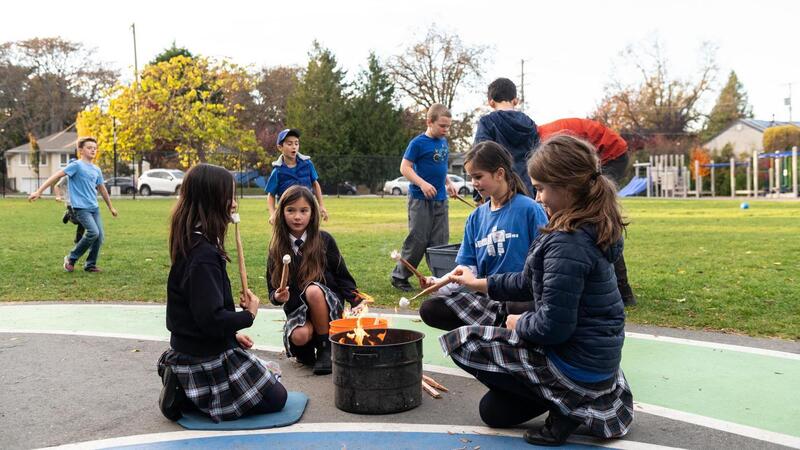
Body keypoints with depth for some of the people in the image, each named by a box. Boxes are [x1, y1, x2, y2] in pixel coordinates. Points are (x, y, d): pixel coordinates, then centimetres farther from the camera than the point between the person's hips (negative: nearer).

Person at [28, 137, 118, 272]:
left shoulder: (97, 170, 12)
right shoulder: (76, 165, -8)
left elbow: (102, 189, 23)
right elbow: (57, 176, -14)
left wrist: (111, 207, 29)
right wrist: (39, 191, -20)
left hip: (94, 208, 7)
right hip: (81, 208, -7)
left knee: (100, 236, 0)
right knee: (93, 232, -20)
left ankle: (90, 264, 15)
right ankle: (71, 259, -1)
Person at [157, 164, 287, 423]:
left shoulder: (193, 244, 4)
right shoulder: (203, 255, -27)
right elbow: (212, 319, -30)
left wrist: (232, 333, 13)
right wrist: (249, 315, -13)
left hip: (191, 350, 9)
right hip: (207, 360, -9)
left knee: (270, 379, 23)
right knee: (276, 398, 4)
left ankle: (185, 388, 12)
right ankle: (187, 399, -1)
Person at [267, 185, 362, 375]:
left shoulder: (324, 240, -5)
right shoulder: (277, 248, -1)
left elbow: (343, 277, -1)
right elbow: (273, 289, 3)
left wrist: (357, 301, -17)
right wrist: (278, 297, -21)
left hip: (329, 304, -1)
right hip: (296, 308, 1)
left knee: (313, 290, -35)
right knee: (299, 337, -32)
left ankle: (326, 347, -16)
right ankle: (307, 350, 6)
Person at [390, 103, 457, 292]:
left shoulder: (443, 142, 12)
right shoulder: (418, 143, -10)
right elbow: (405, 167, -12)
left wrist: (448, 183, 12)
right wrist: (422, 183, -22)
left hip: (441, 199, 7)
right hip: (421, 199, -7)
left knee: (441, 241, 7)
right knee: (418, 240, -4)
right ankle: (399, 276, 9)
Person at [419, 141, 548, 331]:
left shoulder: (529, 209, -5)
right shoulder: (476, 218, 12)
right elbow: (466, 267, 7)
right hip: (486, 297, 6)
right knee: (429, 309, -13)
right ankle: (503, 324, -14)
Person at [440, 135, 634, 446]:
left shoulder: (567, 243, -27)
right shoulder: (590, 230, 5)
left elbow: (552, 326, -28)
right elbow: (532, 283, 14)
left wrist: (519, 324, -7)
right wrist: (481, 284, 18)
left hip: (575, 366, -10)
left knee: (460, 342, 0)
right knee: (493, 411, 22)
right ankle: (593, 399, 12)